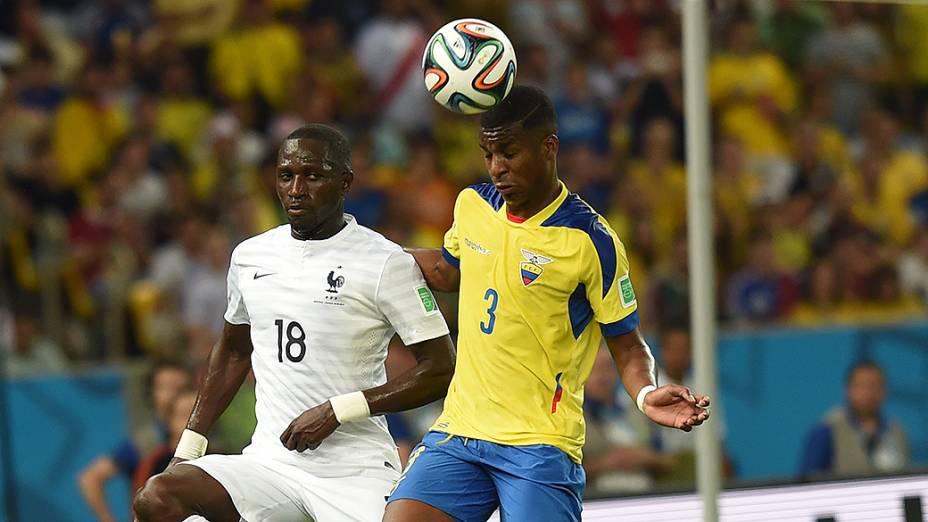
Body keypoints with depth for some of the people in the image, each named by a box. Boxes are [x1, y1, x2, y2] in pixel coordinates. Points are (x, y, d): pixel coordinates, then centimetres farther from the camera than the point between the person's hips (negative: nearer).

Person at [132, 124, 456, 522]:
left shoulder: (386, 263, -7)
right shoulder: (250, 257, 11)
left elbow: (441, 369, -8)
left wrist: (337, 411, -14)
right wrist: (189, 446, 18)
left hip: (356, 473, -4)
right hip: (270, 459, 4)